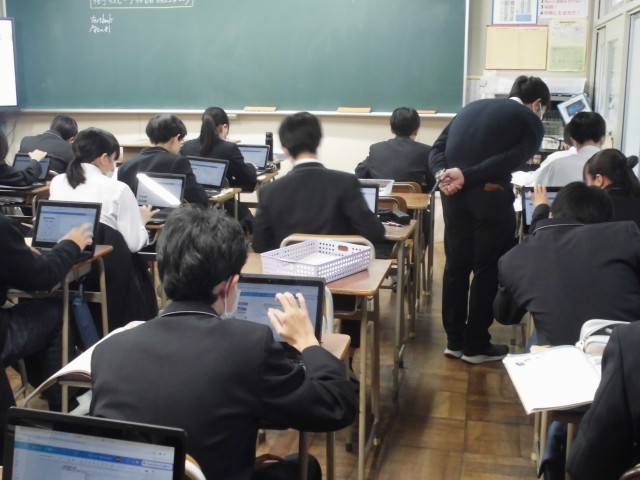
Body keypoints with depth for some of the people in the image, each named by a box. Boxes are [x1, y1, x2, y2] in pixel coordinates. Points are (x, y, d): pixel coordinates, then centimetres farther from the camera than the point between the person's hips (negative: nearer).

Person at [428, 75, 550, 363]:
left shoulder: (473, 107, 23)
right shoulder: (532, 122, 7)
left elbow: (437, 148, 10)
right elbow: (510, 159, -11)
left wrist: (443, 175, -6)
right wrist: (466, 176, -14)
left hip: (454, 193, 5)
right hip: (490, 195, -5)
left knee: (456, 265, 15)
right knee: (488, 269, 8)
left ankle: (455, 340, 24)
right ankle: (476, 345, 16)